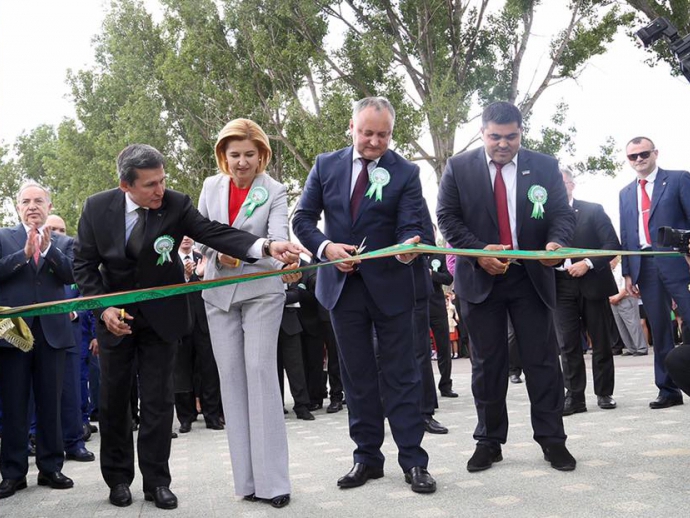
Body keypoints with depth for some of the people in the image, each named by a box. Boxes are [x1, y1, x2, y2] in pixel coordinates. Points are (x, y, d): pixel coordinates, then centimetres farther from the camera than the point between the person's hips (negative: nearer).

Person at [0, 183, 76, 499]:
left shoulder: (63, 242, 12)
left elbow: (72, 275, -4)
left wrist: (48, 249, -17)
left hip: (51, 329, 1)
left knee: (50, 402, 6)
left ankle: (51, 468, 14)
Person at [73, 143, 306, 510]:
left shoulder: (176, 204, -14)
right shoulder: (97, 208, -10)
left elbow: (215, 232, -25)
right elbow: (84, 263, -2)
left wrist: (265, 247, -42)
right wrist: (103, 307, -14)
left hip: (161, 316, -1)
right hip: (114, 316, 1)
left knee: (158, 400, 2)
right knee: (113, 400, 9)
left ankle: (156, 481, 14)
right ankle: (118, 478, 26)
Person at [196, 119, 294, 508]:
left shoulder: (275, 191, -4)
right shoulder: (212, 186, 7)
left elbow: (278, 238, -18)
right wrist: (219, 255, -10)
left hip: (261, 290, -4)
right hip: (219, 291, 4)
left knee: (260, 371, -11)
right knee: (231, 376, 2)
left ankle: (273, 479, -7)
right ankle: (247, 478, 7)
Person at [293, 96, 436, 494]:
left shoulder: (406, 172, -4)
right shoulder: (326, 165, 3)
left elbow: (411, 226, -12)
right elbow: (303, 218, 4)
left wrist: (408, 247, -35)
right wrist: (325, 247, -14)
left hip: (390, 285, -3)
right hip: (342, 284, 3)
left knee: (401, 373, 1)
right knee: (357, 375, 11)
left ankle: (413, 460, 9)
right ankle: (367, 457, 21)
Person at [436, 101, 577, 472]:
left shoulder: (544, 166, 4)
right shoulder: (459, 168, 1)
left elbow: (563, 213, 4)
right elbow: (447, 217, -2)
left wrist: (556, 242, -19)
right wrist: (479, 252, -16)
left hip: (532, 276, 1)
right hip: (480, 278, 0)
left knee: (543, 359, 2)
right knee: (487, 364, 6)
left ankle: (552, 439, 13)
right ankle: (488, 442, 16)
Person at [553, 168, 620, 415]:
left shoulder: (593, 210, 2)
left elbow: (613, 244, -3)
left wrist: (588, 263, -15)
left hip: (592, 283, -1)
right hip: (562, 286, 2)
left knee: (601, 342, 5)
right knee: (568, 344, 0)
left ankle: (604, 393, 16)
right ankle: (574, 397, 5)